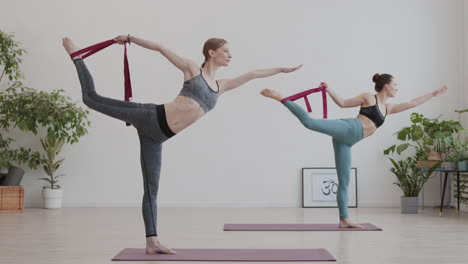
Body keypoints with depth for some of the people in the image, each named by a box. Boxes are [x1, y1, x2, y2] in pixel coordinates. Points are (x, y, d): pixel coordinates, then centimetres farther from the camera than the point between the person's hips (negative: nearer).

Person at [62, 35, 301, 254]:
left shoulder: (220, 87, 19)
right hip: (151, 118, -5)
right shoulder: (192, 68, 4)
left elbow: (251, 75, 27)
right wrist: (131, 38, 3)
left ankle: (152, 241, 3)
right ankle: (76, 55, 19)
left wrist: (281, 70, 33)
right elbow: (161, 48, 5)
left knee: (151, 189, 3)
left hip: (157, 135, 5)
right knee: (92, 98, -4)